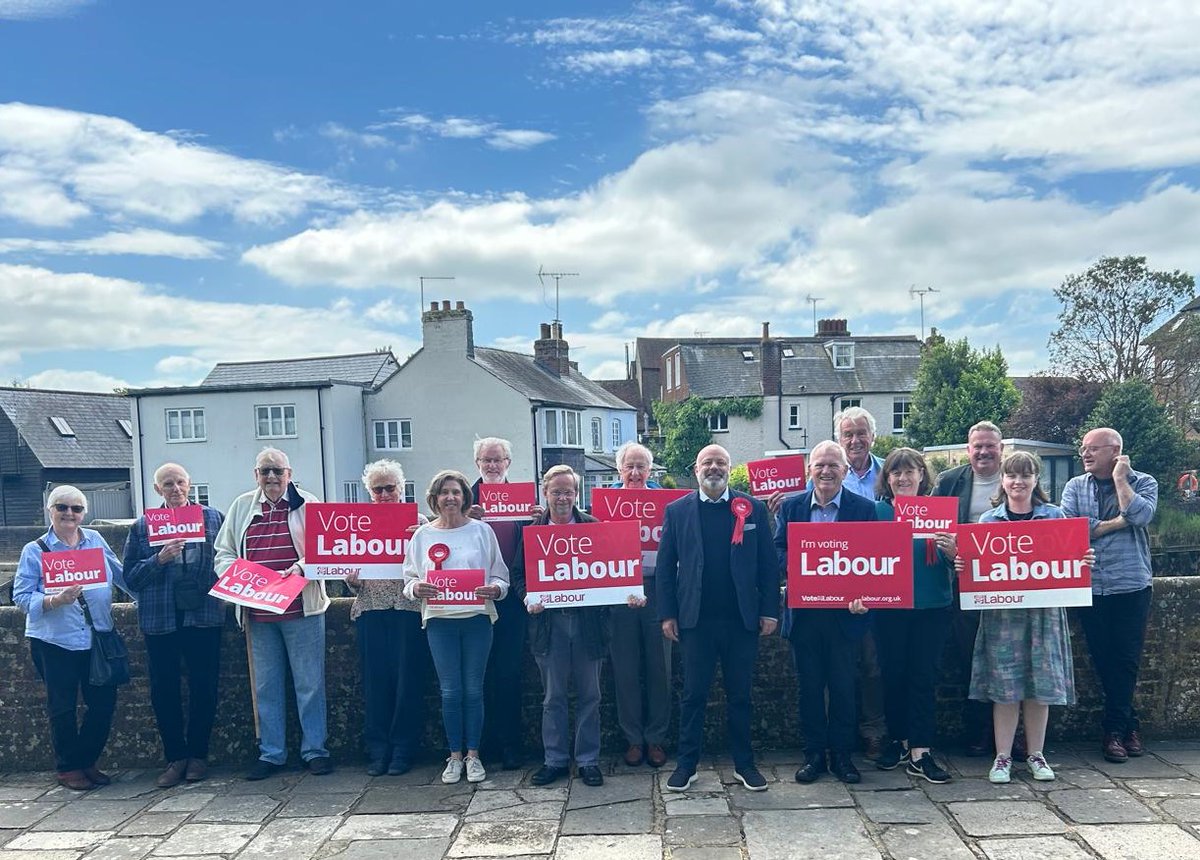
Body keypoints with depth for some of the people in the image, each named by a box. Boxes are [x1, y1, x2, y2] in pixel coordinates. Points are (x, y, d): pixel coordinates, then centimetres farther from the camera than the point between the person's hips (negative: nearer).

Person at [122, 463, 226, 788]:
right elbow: (131, 576, 2)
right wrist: (159, 559, -14)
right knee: (163, 691, 5)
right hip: (160, 619, 1)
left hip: (204, 615, -1)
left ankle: (198, 755, 20)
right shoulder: (142, 526, 5)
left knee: (204, 688, 5)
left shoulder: (214, 518, 5)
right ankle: (175, 757, 19)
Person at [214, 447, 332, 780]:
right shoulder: (241, 506, 12)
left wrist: (301, 567, -20)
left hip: (302, 609, -3)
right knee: (266, 686, 10)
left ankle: (314, 750, 14)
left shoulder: (307, 503, 1)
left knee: (309, 683, 3)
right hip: (258, 613, 3)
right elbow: (223, 552, 14)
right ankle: (271, 754, 20)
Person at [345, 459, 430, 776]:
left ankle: (403, 750, 11)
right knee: (375, 680, 3)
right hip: (371, 609, 2)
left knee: (408, 679, 0)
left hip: (409, 607, -2)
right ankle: (377, 750, 14)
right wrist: (351, 580, -7)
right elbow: (352, 565, 14)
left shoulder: (418, 521, 6)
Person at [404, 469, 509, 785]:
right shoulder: (422, 535, 6)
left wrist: (494, 589, -16)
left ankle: (473, 755, 17)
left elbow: (500, 575, 5)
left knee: (473, 689, 5)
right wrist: (416, 588, -14)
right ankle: (454, 756, 17)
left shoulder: (481, 531, 3)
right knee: (450, 691, 4)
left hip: (477, 618, 0)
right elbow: (409, 578, 8)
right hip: (440, 620, 1)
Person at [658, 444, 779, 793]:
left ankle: (744, 764, 23)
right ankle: (686, 764, 19)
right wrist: (667, 614, -2)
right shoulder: (677, 510, 3)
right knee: (693, 695, 7)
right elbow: (665, 566, 3)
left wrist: (770, 610, -3)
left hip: (742, 619, 1)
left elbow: (767, 564, 2)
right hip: (695, 619, 0)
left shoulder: (753, 509, 3)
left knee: (740, 695, 11)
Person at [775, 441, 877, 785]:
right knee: (809, 685, 9)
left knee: (843, 686, 6)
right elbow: (778, 551, 4)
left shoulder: (864, 508, -1)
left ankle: (841, 754, 21)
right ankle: (814, 754, 21)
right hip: (803, 611, 2)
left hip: (844, 611, -1)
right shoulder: (791, 506, 5)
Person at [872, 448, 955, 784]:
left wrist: (952, 551, -19)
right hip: (890, 606, 0)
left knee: (925, 676, 3)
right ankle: (899, 740, 24)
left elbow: (952, 560, 3)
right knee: (893, 674, 8)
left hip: (932, 606, 0)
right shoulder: (878, 511, 0)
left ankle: (920, 751, 9)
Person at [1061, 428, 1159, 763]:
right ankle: (1130, 723, 20)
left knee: (1126, 660, 4)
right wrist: (1116, 523, -8)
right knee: (1103, 659, 6)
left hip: (1131, 585, -2)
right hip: (1089, 586, 2)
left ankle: (1115, 728, 18)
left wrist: (1120, 479, -9)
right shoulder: (1075, 486, 7)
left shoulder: (1143, 483, 2)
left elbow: (1140, 515, -18)